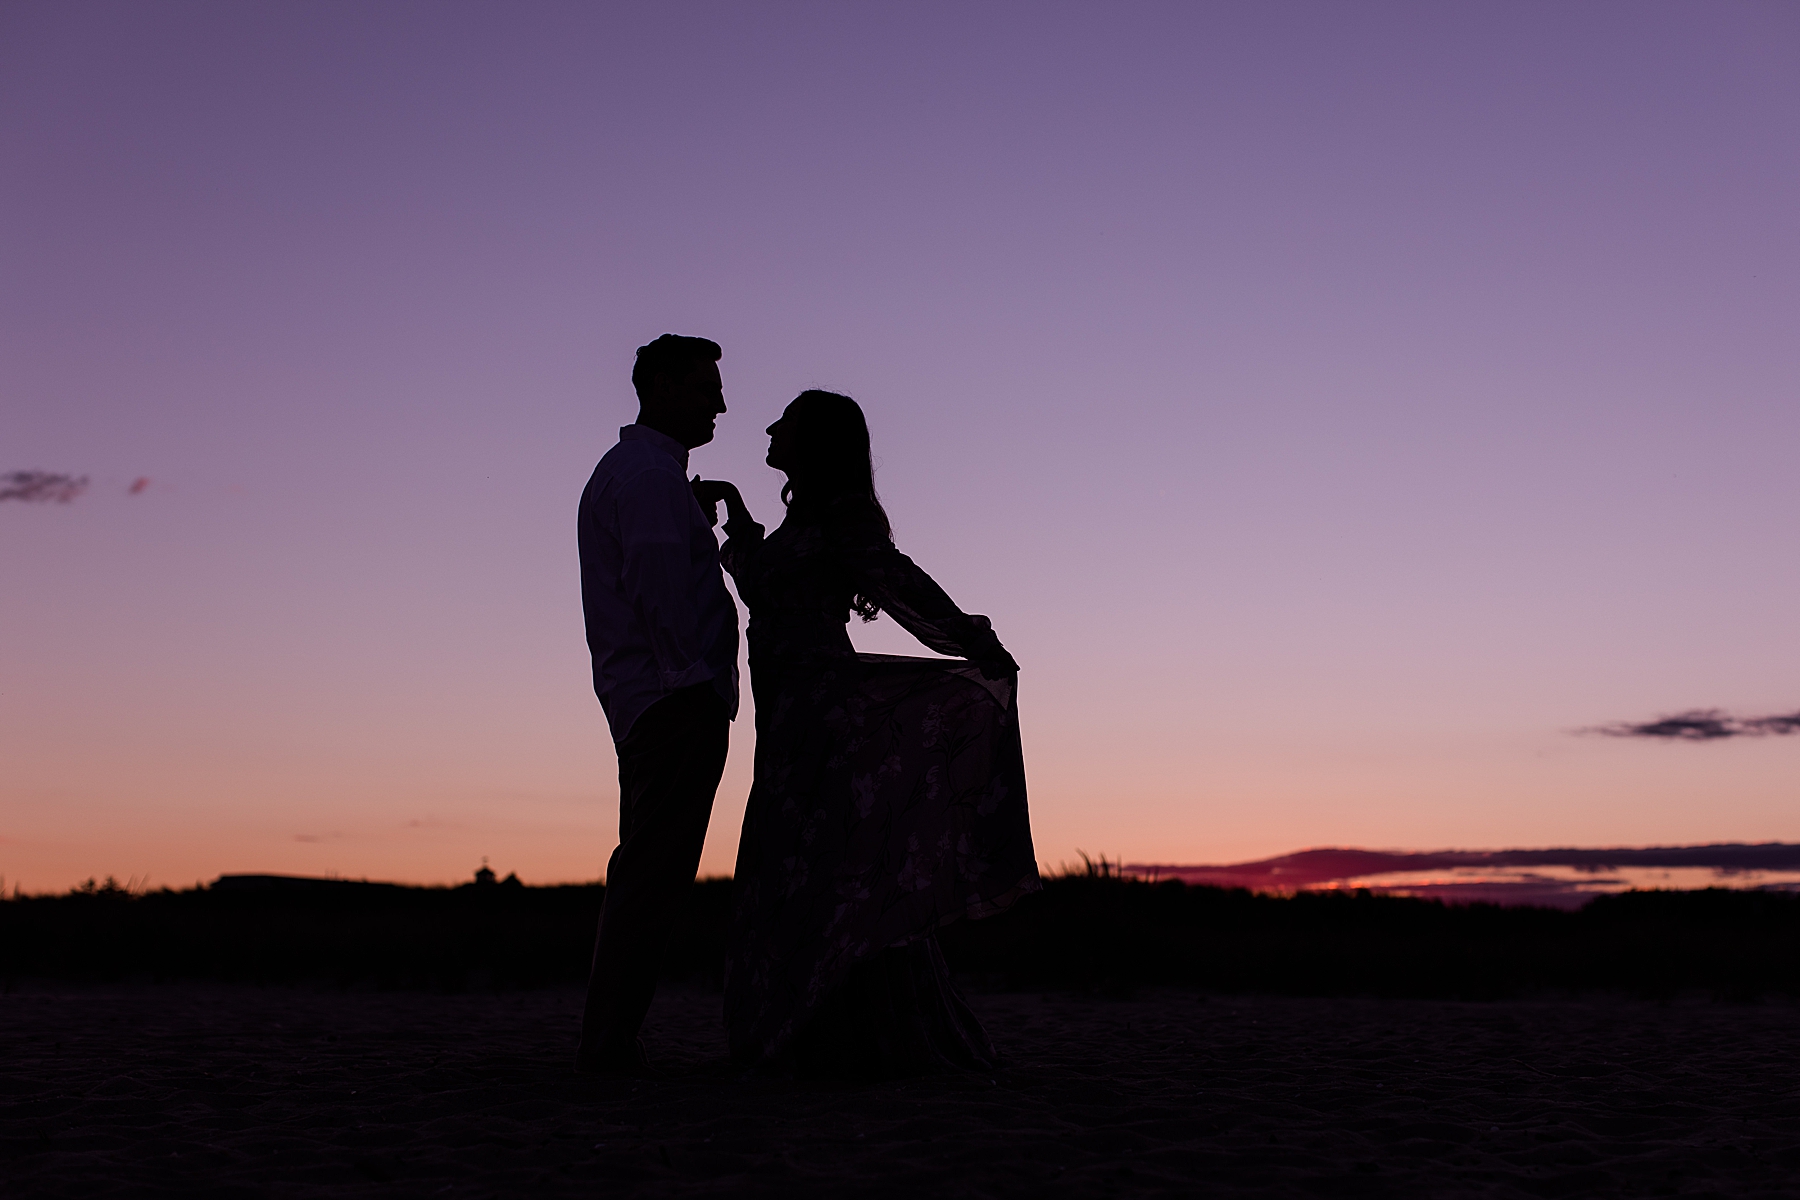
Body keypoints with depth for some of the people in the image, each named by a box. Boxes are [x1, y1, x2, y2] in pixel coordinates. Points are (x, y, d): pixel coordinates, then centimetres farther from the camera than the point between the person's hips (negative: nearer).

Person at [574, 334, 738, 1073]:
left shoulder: (621, 471, 26)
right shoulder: (651, 472, -7)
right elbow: (659, 590, -18)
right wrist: (694, 679, -19)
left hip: (644, 700, 11)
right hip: (677, 699, -11)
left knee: (645, 873, 11)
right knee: (655, 873, -13)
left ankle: (606, 1040, 13)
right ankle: (611, 1042, -14)